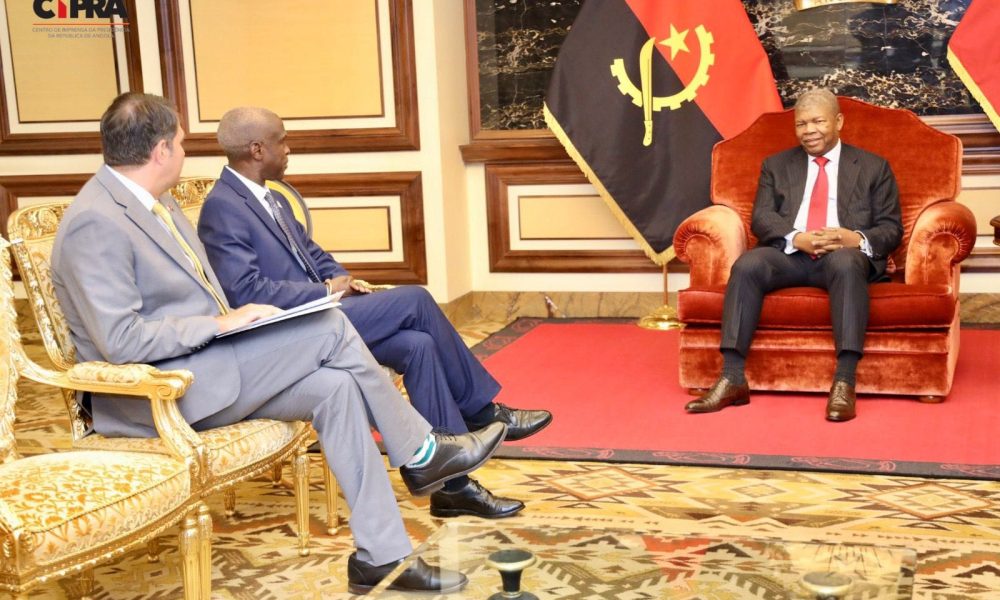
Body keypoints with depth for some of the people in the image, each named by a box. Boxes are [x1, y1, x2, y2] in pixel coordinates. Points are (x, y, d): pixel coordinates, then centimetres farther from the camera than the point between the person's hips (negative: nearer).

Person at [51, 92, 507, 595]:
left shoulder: (154, 202, 12)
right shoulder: (94, 224, -18)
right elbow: (121, 342, -24)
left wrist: (232, 321, 2)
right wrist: (221, 323, -19)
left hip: (204, 366, 9)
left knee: (333, 386, -11)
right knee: (329, 329, -18)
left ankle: (381, 555, -6)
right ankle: (421, 453, 0)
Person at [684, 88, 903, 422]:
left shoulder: (873, 167, 17)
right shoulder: (776, 165, 21)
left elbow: (891, 228, 8)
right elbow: (761, 218, 7)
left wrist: (859, 240, -16)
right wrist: (797, 238, -15)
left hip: (847, 255, -2)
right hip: (788, 254, 2)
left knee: (846, 263, -38)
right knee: (747, 265, -30)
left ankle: (844, 383, -41)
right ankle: (732, 378, -32)